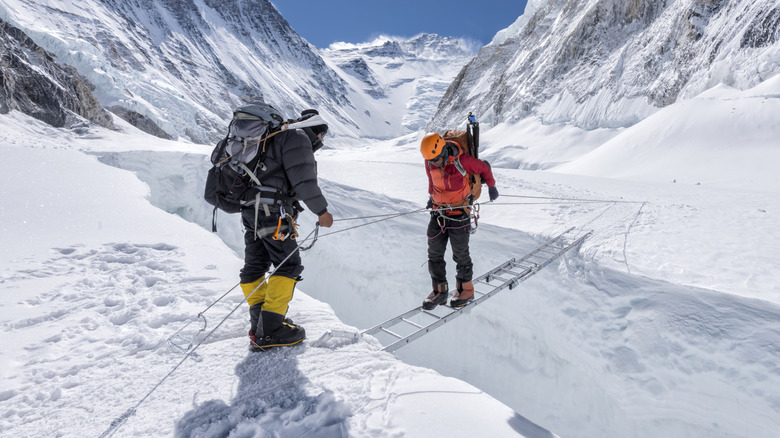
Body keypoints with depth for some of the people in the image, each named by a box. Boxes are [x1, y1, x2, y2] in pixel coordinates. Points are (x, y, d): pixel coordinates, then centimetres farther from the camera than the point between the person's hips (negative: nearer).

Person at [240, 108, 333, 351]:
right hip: (272, 211, -10)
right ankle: (270, 330, -8)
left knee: (255, 265, 12)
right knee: (288, 265, -6)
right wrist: (322, 211, -7)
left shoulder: (273, 137, 27)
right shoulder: (298, 138, -5)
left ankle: (259, 322, 20)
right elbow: (303, 179, -16)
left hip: (250, 209, 11)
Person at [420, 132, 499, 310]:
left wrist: (492, 187, 13)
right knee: (434, 254, 4)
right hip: (438, 212, 5)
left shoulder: (462, 161, -20)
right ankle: (440, 291, 18)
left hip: (459, 215, -5)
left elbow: (484, 168, -2)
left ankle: (466, 290, 24)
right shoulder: (430, 162, -5)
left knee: (460, 255, 5)